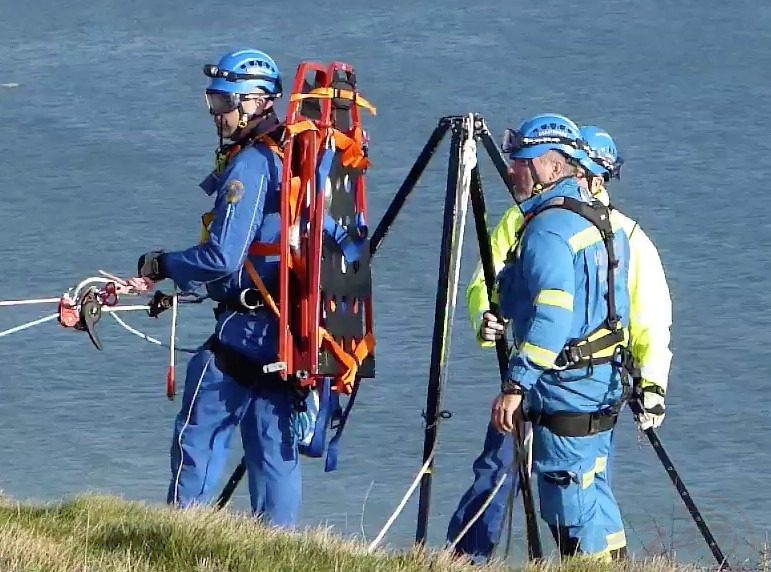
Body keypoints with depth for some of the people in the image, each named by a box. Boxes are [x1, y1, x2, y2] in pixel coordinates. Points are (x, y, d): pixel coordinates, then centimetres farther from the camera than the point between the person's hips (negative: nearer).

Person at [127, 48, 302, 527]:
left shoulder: (249, 166, -15)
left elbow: (221, 259, -20)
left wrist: (162, 265, -4)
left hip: (246, 328, -8)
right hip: (287, 329, 8)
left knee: (198, 439, -1)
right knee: (275, 447, 8)